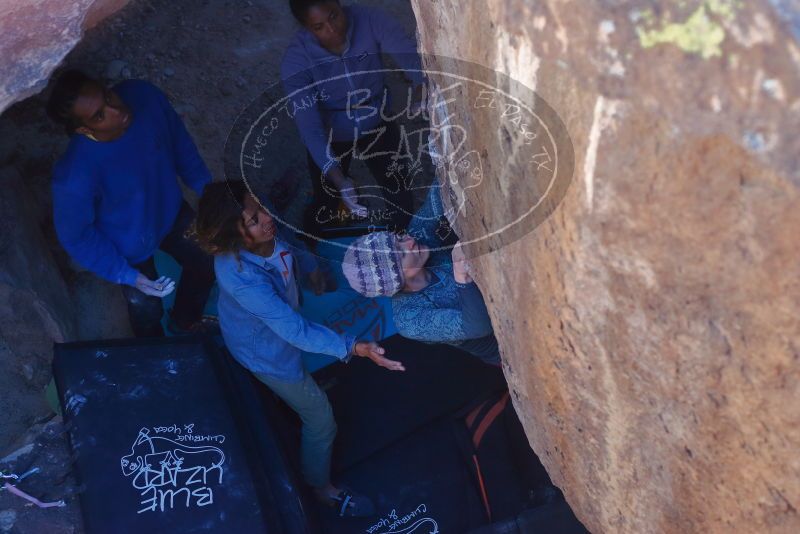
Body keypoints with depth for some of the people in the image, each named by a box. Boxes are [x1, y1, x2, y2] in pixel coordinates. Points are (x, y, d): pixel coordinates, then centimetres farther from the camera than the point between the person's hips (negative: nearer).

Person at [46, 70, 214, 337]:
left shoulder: (143, 95, -30)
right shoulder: (74, 176, -42)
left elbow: (179, 142, -8)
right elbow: (75, 236, -22)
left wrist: (206, 188, 0)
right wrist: (128, 276, -15)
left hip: (170, 212, 5)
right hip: (129, 249, -4)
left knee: (207, 264, 25)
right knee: (147, 309, 20)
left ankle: (185, 321, 59)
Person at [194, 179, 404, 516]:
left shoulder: (266, 232, -26)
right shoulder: (240, 276, -46)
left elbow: (289, 243, 0)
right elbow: (294, 330, -45)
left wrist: (310, 267, 9)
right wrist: (354, 348, -50)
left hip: (279, 321, 7)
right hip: (265, 349, -7)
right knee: (321, 421, 9)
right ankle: (321, 488, 37)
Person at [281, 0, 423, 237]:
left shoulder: (370, 21, -28)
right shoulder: (296, 61, -31)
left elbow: (414, 60, -32)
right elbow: (309, 129, -35)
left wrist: (420, 100, -55)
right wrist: (341, 182, -47)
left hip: (376, 125, 2)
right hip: (330, 137, -2)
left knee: (402, 204, 5)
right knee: (326, 207, 8)